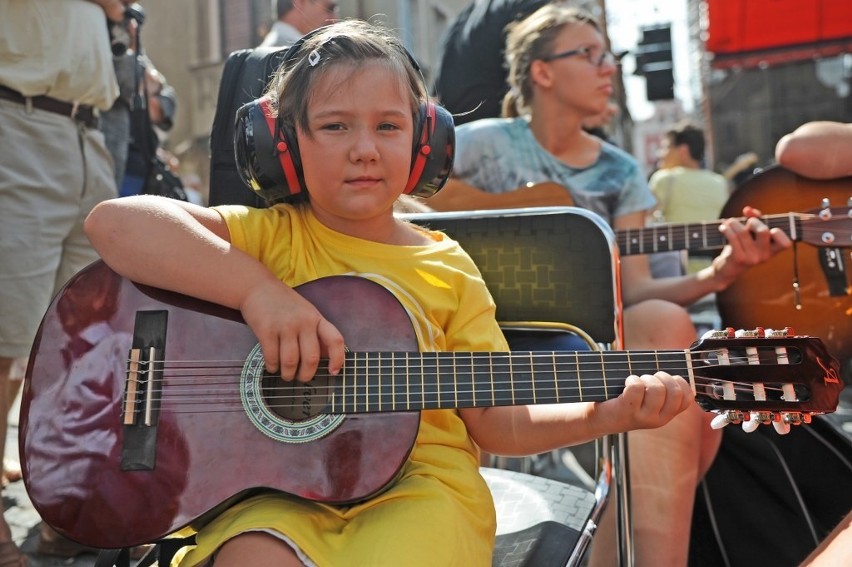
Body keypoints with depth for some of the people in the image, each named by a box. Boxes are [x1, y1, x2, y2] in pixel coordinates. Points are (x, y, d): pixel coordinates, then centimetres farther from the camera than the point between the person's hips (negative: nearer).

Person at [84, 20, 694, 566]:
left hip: (416, 479, 2)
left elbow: (496, 422, 8)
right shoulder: (271, 235, 2)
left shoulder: (447, 268, 7)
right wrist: (258, 289, -22)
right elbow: (114, 222, -12)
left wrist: (601, 415, -9)